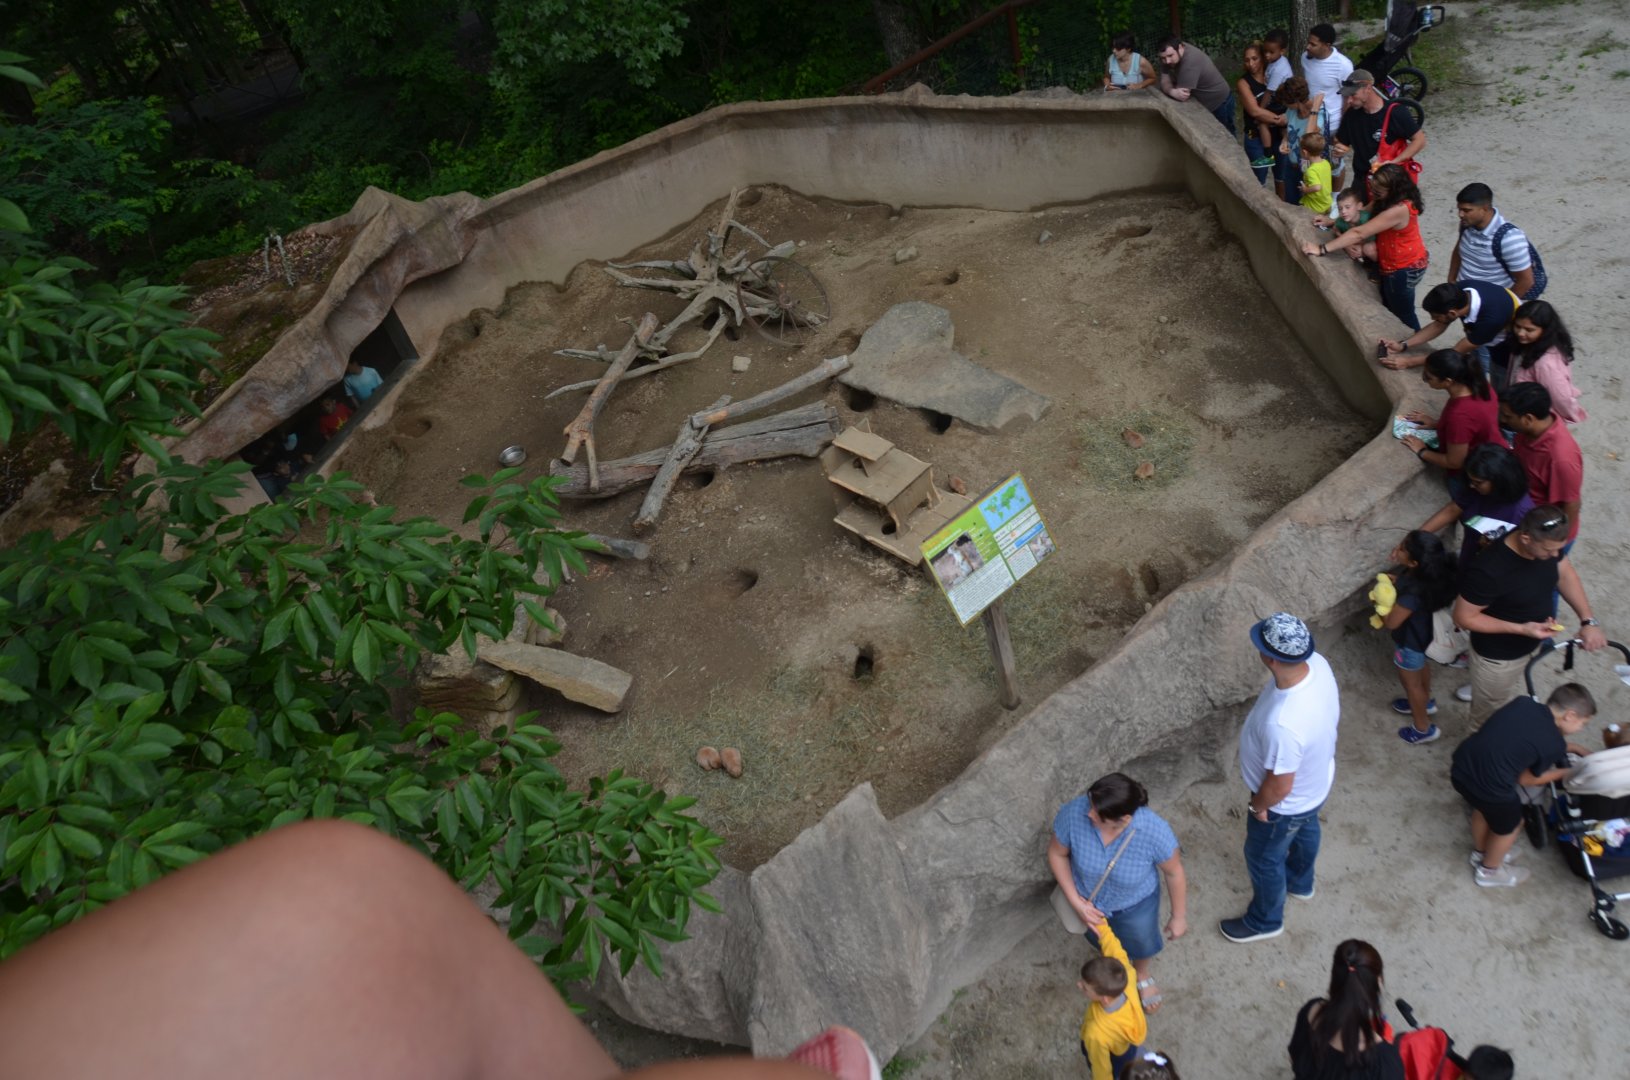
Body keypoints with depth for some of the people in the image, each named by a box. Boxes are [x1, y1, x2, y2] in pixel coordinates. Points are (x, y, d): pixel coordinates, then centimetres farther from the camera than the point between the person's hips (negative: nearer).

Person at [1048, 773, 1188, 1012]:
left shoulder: (1155, 831, -41)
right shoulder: (1073, 813, -38)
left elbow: (1174, 872, -19)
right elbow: (1057, 853, -17)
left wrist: (1179, 917, -5)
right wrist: (1075, 902, -19)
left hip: (1136, 903, -1)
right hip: (1089, 899, 1)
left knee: (1143, 944, 30)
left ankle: (1142, 975, 66)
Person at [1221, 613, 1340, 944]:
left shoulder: (1282, 724, -48)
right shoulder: (1318, 664, -25)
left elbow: (1280, 786, -31)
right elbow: (1334, 710, -1)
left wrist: (1257, 806, -10)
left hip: (1287, 804, -7)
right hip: (1318, 781, 7)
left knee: (1263, 858, 22)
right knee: (1305, 831, 36)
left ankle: (1265, 920, 51)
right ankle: (1300, 883, 68)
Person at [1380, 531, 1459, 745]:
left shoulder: (1413, 592, -43)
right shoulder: (1425, 572, -19)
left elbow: (1391, 622, -30)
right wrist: (1396, 582, -11)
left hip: (1409, 640, -8)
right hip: (1421, 632, 8)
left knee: (1410, 681, 17)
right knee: (1420, 669, 33)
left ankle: (1423, 728, 38)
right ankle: (1425, 703, 60)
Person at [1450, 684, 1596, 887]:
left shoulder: (1523, 702, 6)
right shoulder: (1554, 744, -9)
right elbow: (1527, 779, 4)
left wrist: (1572, 748, 32)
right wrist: (1565, 772, 19)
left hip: (1461, 767, 6)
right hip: (1490, 786, -6)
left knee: (1482, 808, 36)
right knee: (1508, 825, 27)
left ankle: (1479, 853, 61)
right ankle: (1489, 871, 50)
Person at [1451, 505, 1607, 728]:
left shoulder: (1547, 542, -18)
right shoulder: (1488, 570, -39)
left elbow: (1566, 575, 1)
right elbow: (1464, 617, -27)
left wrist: (1588, 621, -10)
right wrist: (1522, 629, -30)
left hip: (1530, 644, 7)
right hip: (1497, 655, -7)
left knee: (1509, 704, 33)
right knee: (1490, 715, 19)